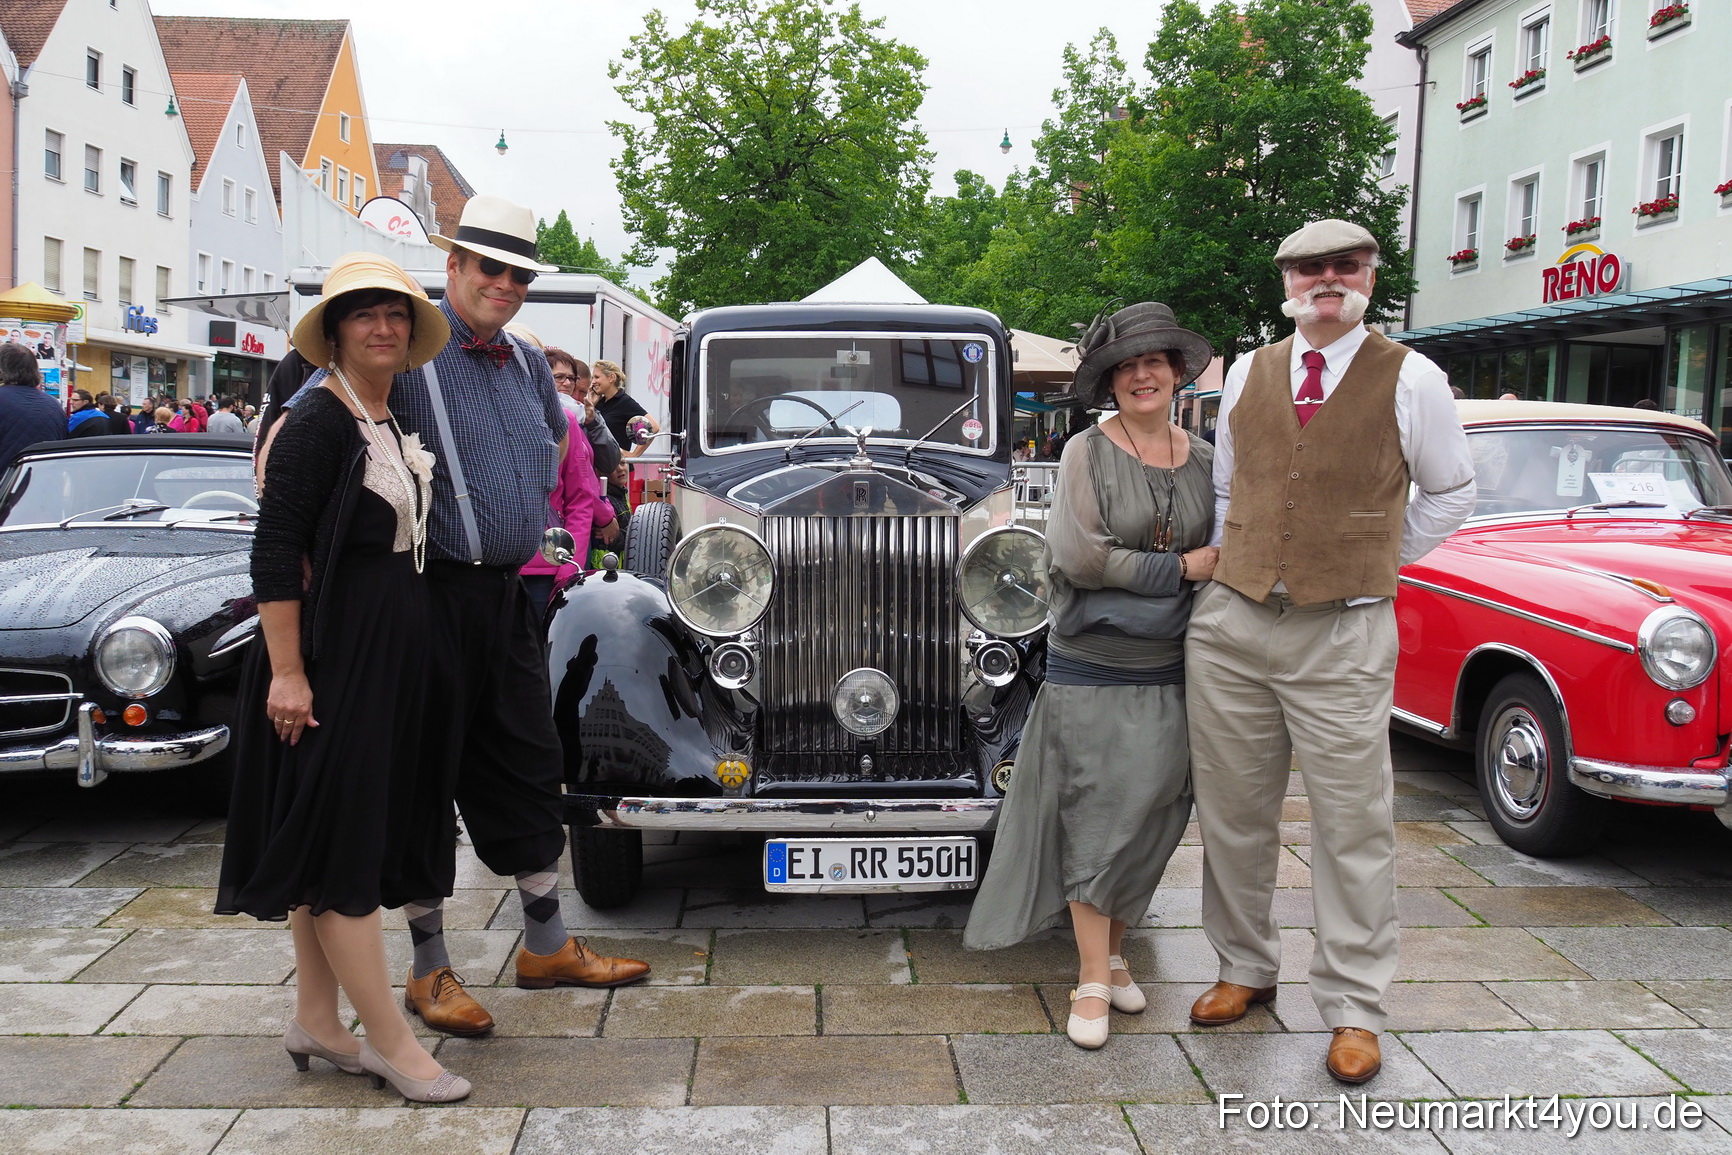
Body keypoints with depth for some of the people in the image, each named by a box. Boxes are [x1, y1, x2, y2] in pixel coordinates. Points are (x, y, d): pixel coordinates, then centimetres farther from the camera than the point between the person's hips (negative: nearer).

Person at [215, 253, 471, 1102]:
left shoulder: (397, 425, 13)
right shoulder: (319, 420, -12)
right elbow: (273, 553, -17)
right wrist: (286, 672, -21)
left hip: (391, 651, 9)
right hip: (332, 650, -9)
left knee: (330, 841, 14)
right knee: (341, 842, -3)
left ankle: (316, 1021, 25)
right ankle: (391, 1044, 3)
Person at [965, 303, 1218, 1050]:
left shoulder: (1205, 461, 7)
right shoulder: (1088, 452, -5)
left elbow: (1222, 558, 14)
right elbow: (1081, 556, -15)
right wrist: (1179, 568, -12)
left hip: (1172, 672, 4)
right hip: (1091, 669, -4)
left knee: (1153, 819, 8)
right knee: (1096, 815, -1)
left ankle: (1110, 950, 25)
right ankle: (1093, 980, 8)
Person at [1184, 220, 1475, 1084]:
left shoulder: (1410, 379, 0)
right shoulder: (1245, 375, 9)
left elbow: (1450, 492, 11)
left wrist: (1376, 562, 8)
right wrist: (1228, 566, 10)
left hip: (1345, 633, -3)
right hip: (1231, 623, 3)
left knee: (1352, 823, 2)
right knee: (1233, 811, 11)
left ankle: (1353, 1009, 16)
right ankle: (1245, 968, 29)